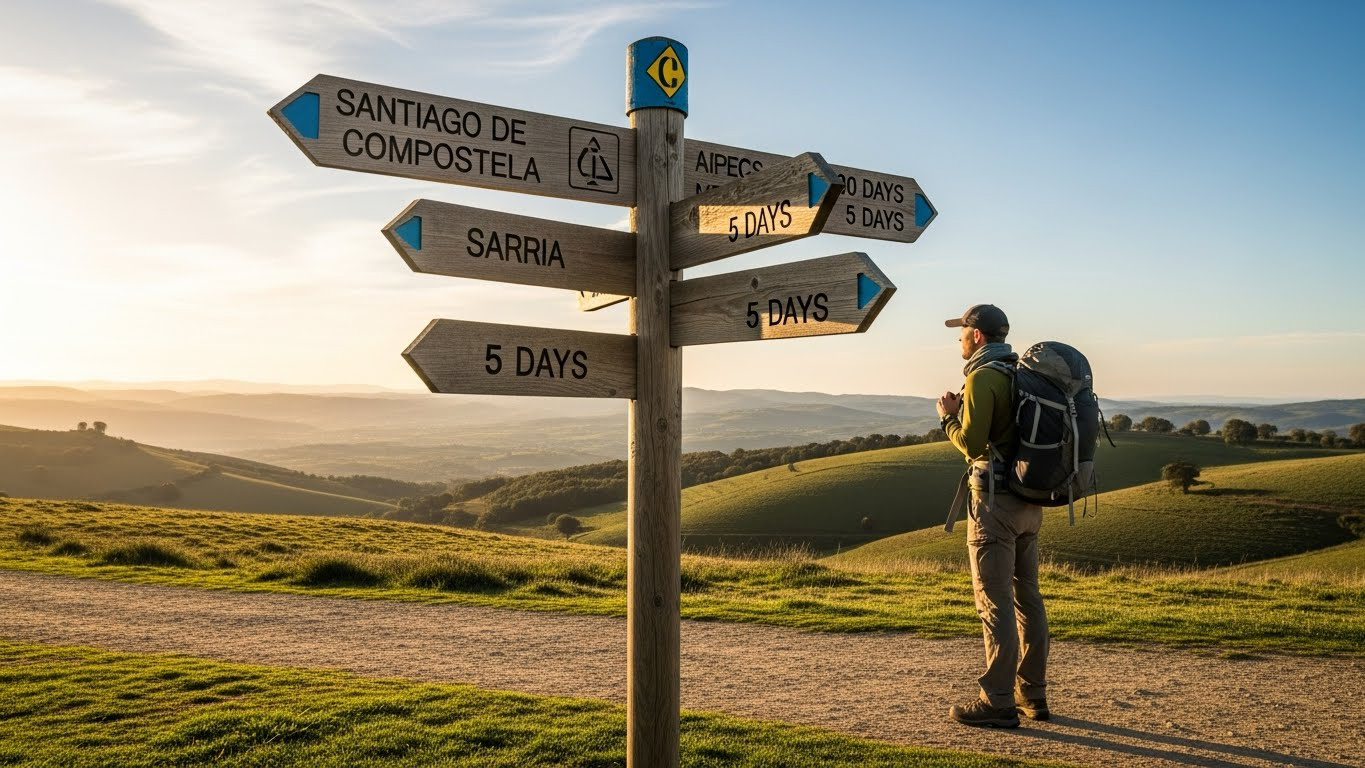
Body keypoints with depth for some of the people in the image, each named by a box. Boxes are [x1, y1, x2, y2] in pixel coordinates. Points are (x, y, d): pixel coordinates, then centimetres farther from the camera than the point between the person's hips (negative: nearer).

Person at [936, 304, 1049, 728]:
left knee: (995, 601, -5)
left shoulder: (982, 377, -12)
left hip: (995, 501, -9)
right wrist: (962, 412, 16)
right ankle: (1032, 694, 21)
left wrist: (948, 417, 0)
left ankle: (998, 702, -1)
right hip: (1029, 501, 9)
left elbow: (971, 443, -18)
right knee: (1027, 597, 13)